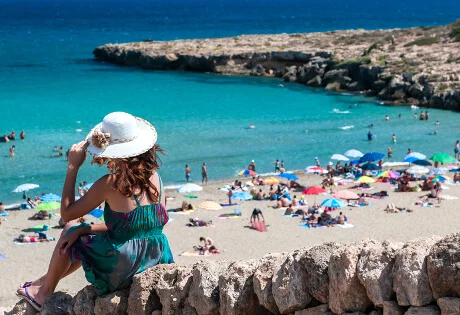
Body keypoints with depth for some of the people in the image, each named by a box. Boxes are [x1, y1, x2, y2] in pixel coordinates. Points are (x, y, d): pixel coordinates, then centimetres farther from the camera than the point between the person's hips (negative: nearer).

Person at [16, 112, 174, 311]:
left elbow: (66, 213, -5)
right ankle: (47, 281, 46)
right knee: (81, 234, 29)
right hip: (153, 263, 6)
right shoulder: (154, 176, 1)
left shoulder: (109, 184, -17)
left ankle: (44, 292, 37)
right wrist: (85, 229, 8)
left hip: (121, 270, -6)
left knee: (70, 231, 20)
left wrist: (73, 167, -1)